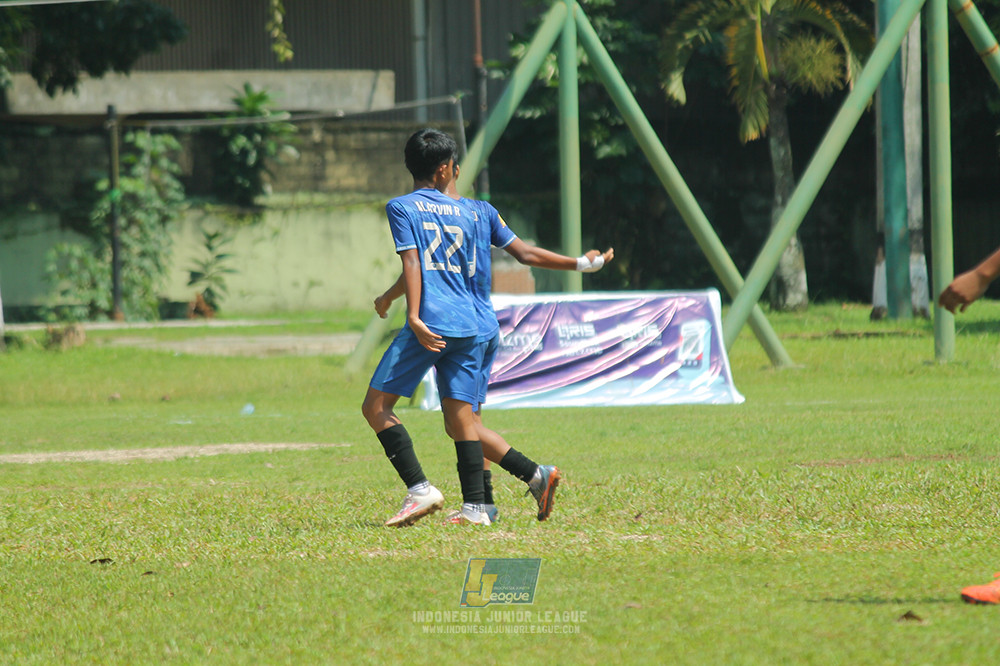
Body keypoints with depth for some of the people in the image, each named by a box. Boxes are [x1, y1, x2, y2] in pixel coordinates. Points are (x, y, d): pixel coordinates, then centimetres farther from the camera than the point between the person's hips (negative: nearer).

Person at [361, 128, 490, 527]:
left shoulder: (402, 207, 3)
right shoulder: (464, 213, 17)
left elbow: (412, 262, -9)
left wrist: (415, 318, -18)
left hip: (429, 325, -5)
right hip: (467, 325, 5)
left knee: (376, 406, 0)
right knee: (461, 416, 6)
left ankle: (420, 489, -12)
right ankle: (475, 506, -2)